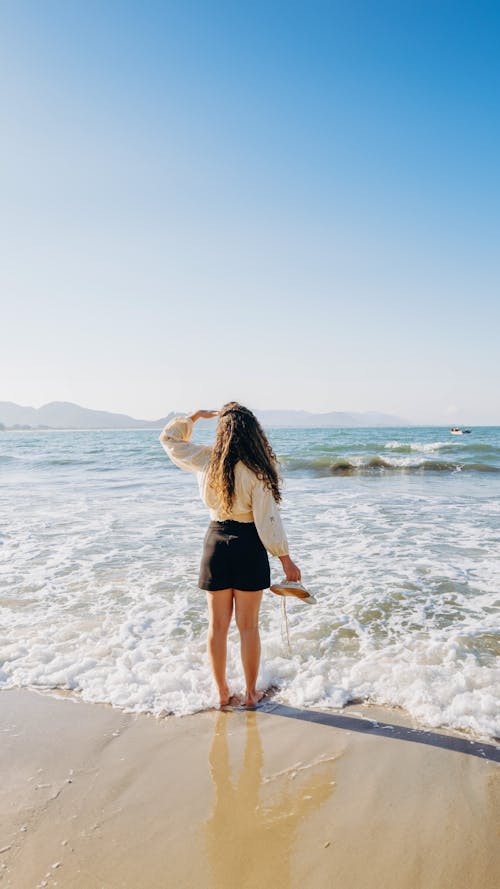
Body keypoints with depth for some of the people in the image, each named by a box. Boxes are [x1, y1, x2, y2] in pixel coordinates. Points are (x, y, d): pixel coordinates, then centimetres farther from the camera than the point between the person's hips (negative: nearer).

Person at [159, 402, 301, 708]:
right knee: (248, 626, 10)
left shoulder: (205, 460, -5)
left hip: (216, 542, 3)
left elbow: (169, 438, 13)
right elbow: (268, 521, -15)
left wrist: (195, 416, 20)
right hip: (248, 546, -3)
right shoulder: (255, 470, -16)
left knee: (218, 625, 14)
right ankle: (251, 692, 23)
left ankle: (222, 692, 27)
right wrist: (286, 559, -7)